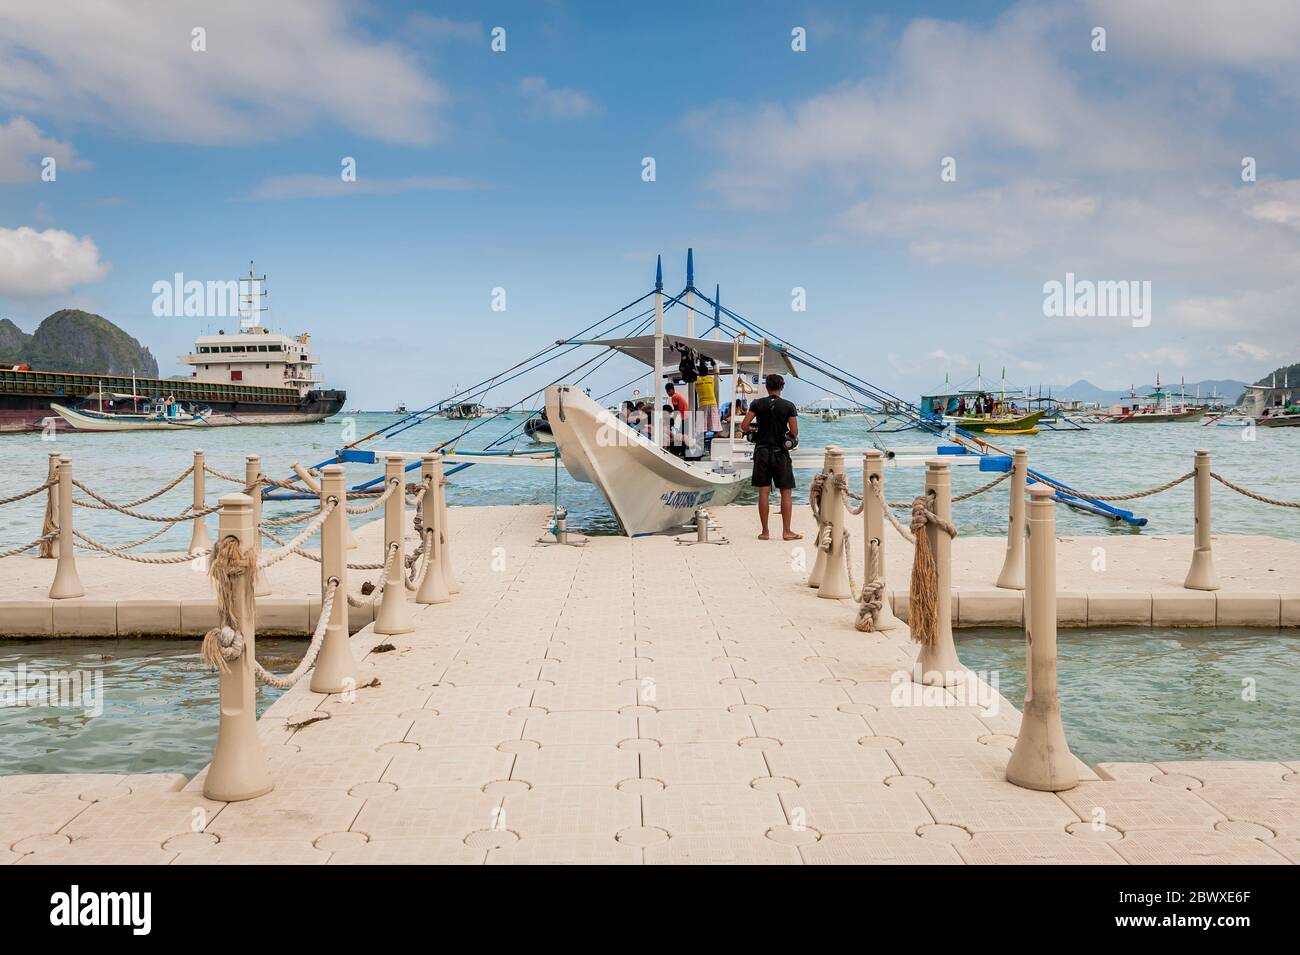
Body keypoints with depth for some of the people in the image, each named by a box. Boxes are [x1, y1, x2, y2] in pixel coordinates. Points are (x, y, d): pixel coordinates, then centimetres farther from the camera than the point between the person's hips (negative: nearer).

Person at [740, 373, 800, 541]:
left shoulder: (757, 404, -1)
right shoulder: (789, 406, -4)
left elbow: (744, 426, -6)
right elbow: (794, 433, -6)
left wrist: (753, 430, 15)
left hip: (762, 451, 1)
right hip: (781, 452, -1)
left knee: (763, 492, 4)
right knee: (786, 492, 5)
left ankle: (765, 532, 6)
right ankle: (786, 531, 4)